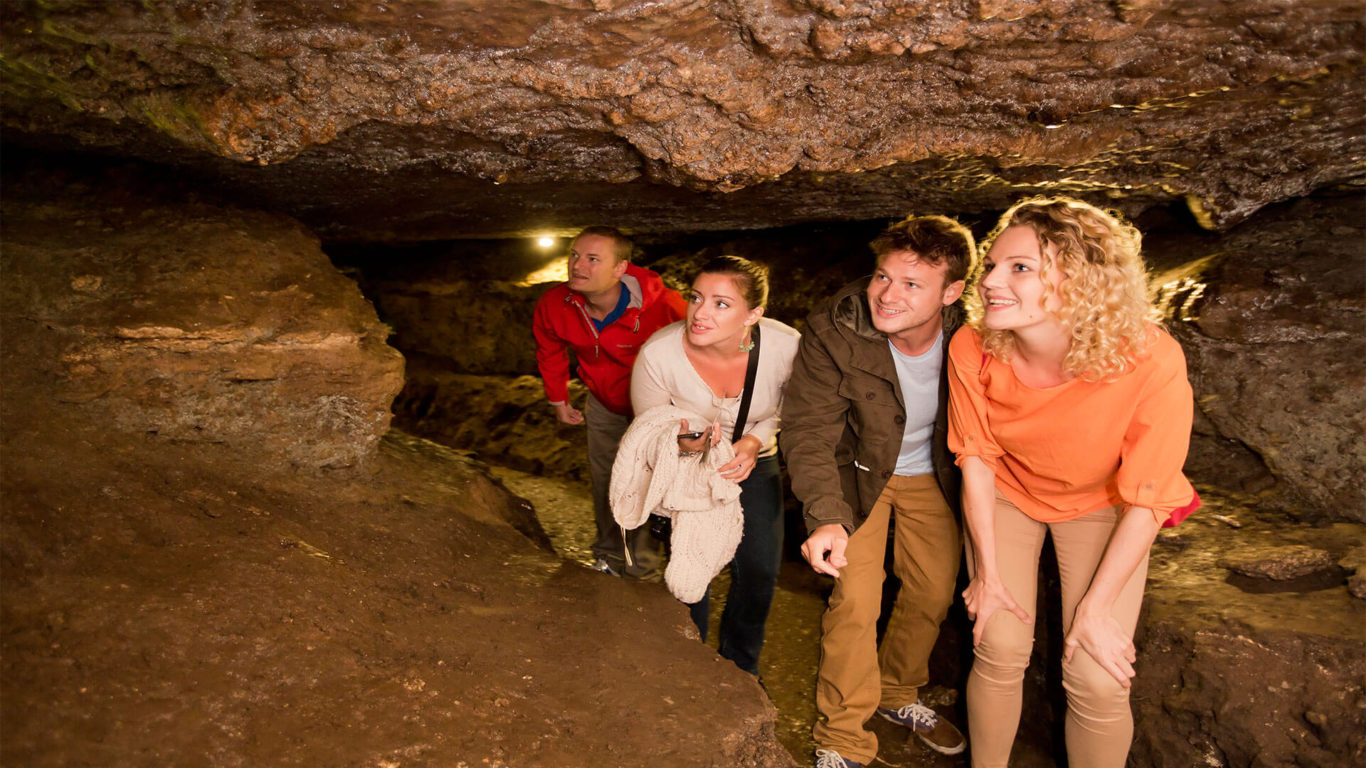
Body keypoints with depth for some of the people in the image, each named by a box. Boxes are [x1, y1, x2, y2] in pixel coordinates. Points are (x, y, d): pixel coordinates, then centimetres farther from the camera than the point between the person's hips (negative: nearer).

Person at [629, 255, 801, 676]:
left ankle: (740, 666, 35)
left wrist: (754, 441, -24)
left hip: (754, 462, 2)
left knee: (758, 572, 5)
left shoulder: (786, 346, -27)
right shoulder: (658, 353, -30)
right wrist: (684, 444, -35)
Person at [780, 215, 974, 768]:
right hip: (859, 470, -3)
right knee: (856, 599, -9)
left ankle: (897, 694, 42)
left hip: (932, 474, 3)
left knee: (934, 594, 13)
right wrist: (828, 517, -43)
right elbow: (809, 432, -29)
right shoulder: (832, 333, -30)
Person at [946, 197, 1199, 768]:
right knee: (1001, 650, -3)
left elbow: (1145, 502, -21)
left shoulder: (1151, 363, -33)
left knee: (1098, 680, -7)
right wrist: (989, 573, -5)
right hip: (1005, 492, 1)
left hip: (1099, 503, -1)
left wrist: (1096, 608, -14)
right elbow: (977, 457, -10)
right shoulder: (973, 349, -26)